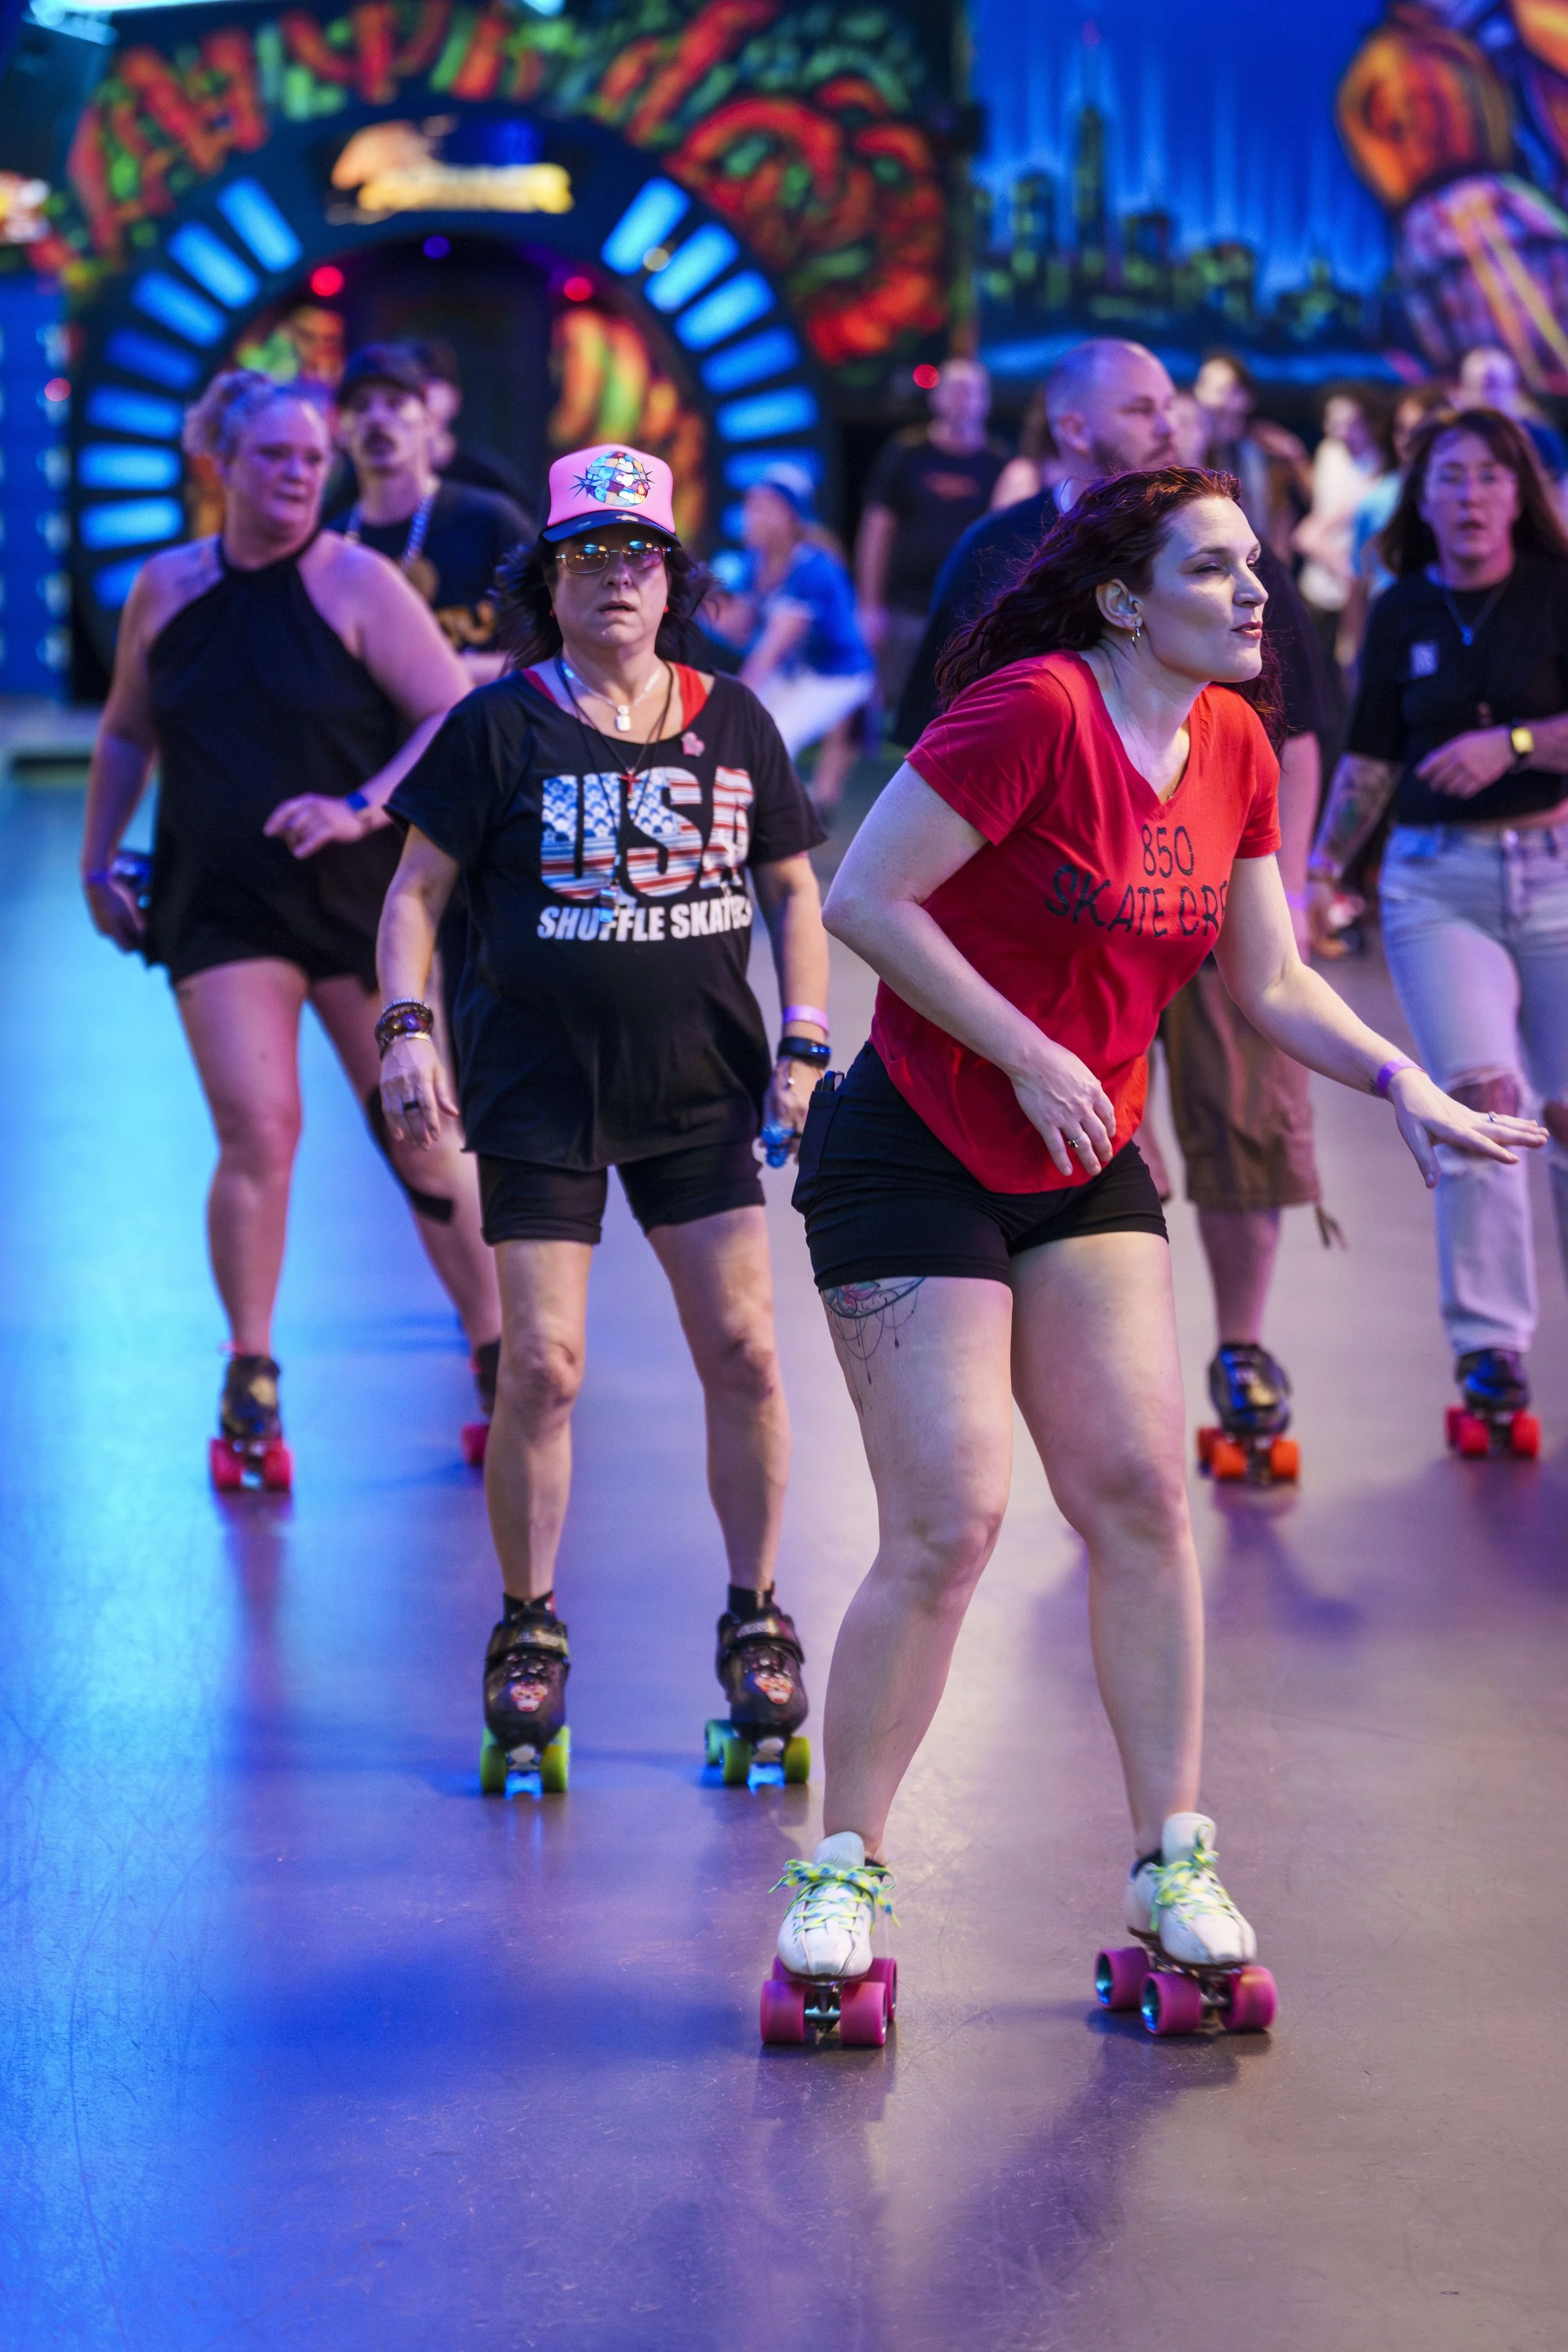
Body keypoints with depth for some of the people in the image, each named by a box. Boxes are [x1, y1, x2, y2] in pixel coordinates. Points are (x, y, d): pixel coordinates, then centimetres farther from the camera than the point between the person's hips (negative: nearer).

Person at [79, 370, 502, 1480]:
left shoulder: (357, 583, -6)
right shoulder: (168, 589, 6)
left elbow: (457, 718, -9)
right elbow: (129, 733, 20)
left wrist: (362, 809, -21)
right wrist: (99, 857, 15)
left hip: (363, 900, -2)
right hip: (221, 909, 2)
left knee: (423, 1136, 3)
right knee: (257, 1134, -12)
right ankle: (251, 1385, 1)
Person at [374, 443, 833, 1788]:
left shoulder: (732, 720, 7)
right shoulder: (499, 726, -2)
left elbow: (793, 888, 15)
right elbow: (418, 891, 2)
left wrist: (803, 1045, 6)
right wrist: (407, 1028, -11)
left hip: (702, 1081, 2)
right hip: (539, 1086, -2)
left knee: (744, 1351, -1)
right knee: (541, 1366, -5)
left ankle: (756, 1624, 15)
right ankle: (529, 1636, 12)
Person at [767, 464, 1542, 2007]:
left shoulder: (1233, 747, 3)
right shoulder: (1034, 711, -19)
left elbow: (1270, 983, 11)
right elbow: (861, 902, -20)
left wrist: (1408, 1087, -4)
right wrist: (1028, 1056, -19)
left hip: (1084, 1172, 6)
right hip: (914, 1156, -6)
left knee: (1140, 1491, -2)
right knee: (947, 1527, -8)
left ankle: (1171, 1862, 8)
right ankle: (842, 1869, 8)